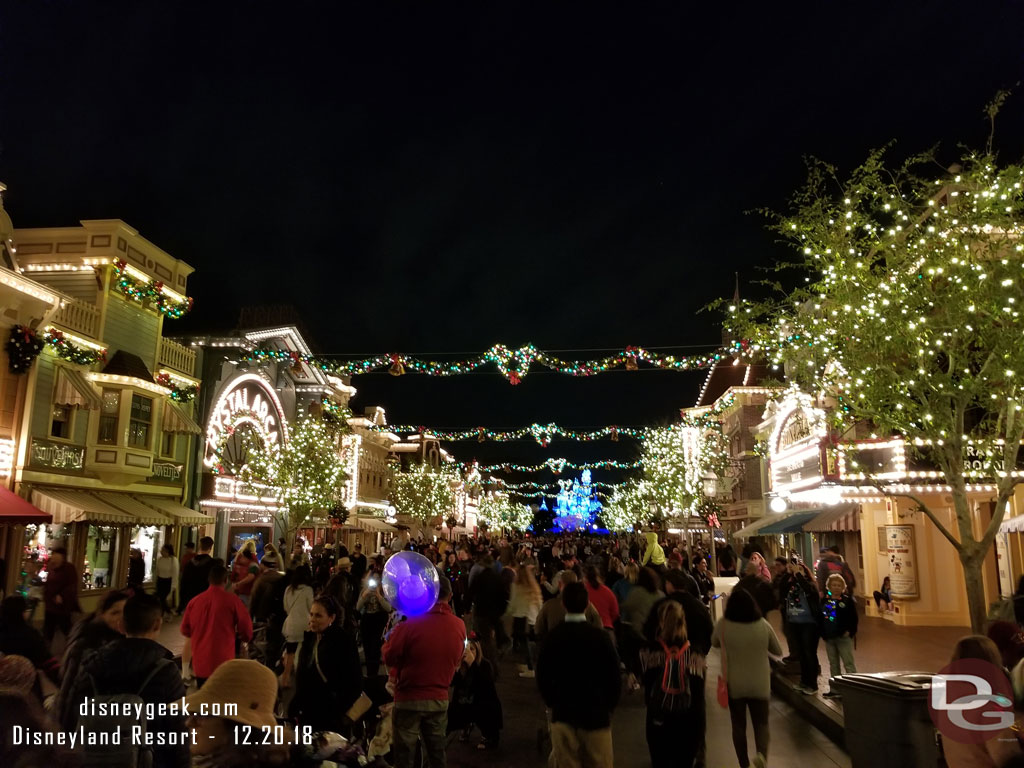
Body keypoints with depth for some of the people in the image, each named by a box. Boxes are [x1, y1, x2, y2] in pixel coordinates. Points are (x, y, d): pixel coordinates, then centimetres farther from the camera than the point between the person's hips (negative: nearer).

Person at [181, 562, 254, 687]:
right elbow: (245, 625, -7)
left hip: (200, 663, 4)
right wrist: (245, 638, 16)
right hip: (223, 663, -3)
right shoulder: (232, 600, -10)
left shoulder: (194, 601, 0)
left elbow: (185, 630, 10)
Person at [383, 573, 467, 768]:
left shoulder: (411, 622, -20)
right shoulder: (459, 626, -7)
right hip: (439, 699, 4)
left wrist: (390, 638, 8)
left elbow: (389, 658, -9)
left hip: (409, 699, -3)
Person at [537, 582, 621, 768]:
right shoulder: (601, 637, -12)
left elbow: (542, 676, -1)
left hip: (562, 715, 1)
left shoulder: (552, 637, -7)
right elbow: (613, 676, -7)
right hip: (597, 715, -1)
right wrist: (608, 707, 8)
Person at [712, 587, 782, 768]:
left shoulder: (723, 626, -13)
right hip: (760, 684, 0)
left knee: (739, 725, 15)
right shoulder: (763, 625, -12)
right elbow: (778, 651, 3)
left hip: (734, 684, 0)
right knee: (761, 723, 12)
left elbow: (714, 643, 8)